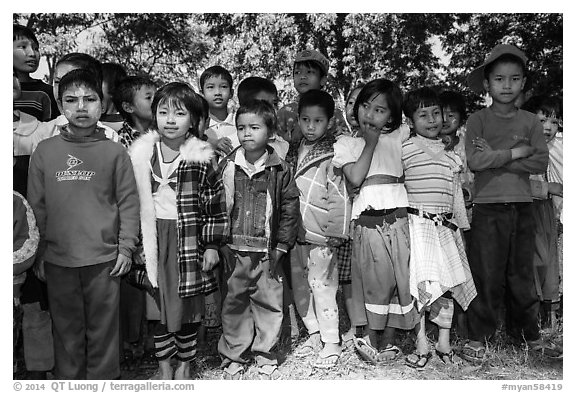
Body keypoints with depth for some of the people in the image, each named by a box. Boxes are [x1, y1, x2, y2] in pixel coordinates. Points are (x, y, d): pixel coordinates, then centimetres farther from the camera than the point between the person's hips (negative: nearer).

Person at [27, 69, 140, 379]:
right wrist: (38, 253, 5)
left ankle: (103, 380, 27)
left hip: (104, 258, -2)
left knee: (103, 330, 9)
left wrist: (126, 247, -5)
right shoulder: (44, 152, 3)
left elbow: (128, 202, -1)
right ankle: (68, 380, 33)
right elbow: (36, 206, 5)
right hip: (58, 260, 2)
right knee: (67, 330, 15)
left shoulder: (114, 151, -2)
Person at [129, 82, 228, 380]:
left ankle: (184, 364, 31)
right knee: (158, 304, 11)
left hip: (190, 240, -1)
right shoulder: (140, 154, 1)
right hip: (153, 241, 2)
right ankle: (164, 364, 30)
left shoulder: (202, 158, -5)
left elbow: (216, 203, -3)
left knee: (189, 305, 9)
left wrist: (212, 244, -4)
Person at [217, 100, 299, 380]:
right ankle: (233, 358, 27)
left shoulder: (280, 170, -2)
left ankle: (266, 357, 28)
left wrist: (282, 245, -3)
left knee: (269, 303, 9)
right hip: (233, 251, 1)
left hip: (267, 252, 0)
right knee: (234, 304, 10)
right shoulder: (226, 166, 0)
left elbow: (290, 208, 1)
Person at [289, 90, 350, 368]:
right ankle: (314, 333, 30)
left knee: (321, 284, -2)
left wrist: (336, 232, -14)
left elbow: (340, 197, -13)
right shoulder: (296, 150, 9)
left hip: (321, 233, -7)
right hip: (296, 231, 7)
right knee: (299, 285, 14)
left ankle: (331, 343, 13)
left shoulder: (333, 153, -9)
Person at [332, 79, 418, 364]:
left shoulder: (398, 136, 14)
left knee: (400, 278, 4)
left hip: (399, 217, 3)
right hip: (367, 219, -2)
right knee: (375, 280, -4)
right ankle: (368, 337, 14)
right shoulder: (346, 142, 8)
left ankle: (388, 341, 18)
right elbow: (355, 177, -4)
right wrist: (370, 143, -1)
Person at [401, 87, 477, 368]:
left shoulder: (450, 151, 15)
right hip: (416, 223, -5)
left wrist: (460, 223, 19)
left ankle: (444, 342, 21)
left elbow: (456, 191, 19)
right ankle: (421, 345, 4)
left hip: (445, 225, 5)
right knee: (420, 283, -10)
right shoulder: (405, 149, -2)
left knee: (448, 283, 7)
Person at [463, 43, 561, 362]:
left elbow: (541, 162, -4)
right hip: (487, 207, -3)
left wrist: (495, 157, -12)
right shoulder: (477, 120, 0)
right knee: (487, 275, 1)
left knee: (522, 273, 14)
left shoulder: (530, 121, 8)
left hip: (522, 208, 3)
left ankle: (528, 332, 31)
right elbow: (474, 161, -15)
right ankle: (478, 336, 15)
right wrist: (515, 152, -9)